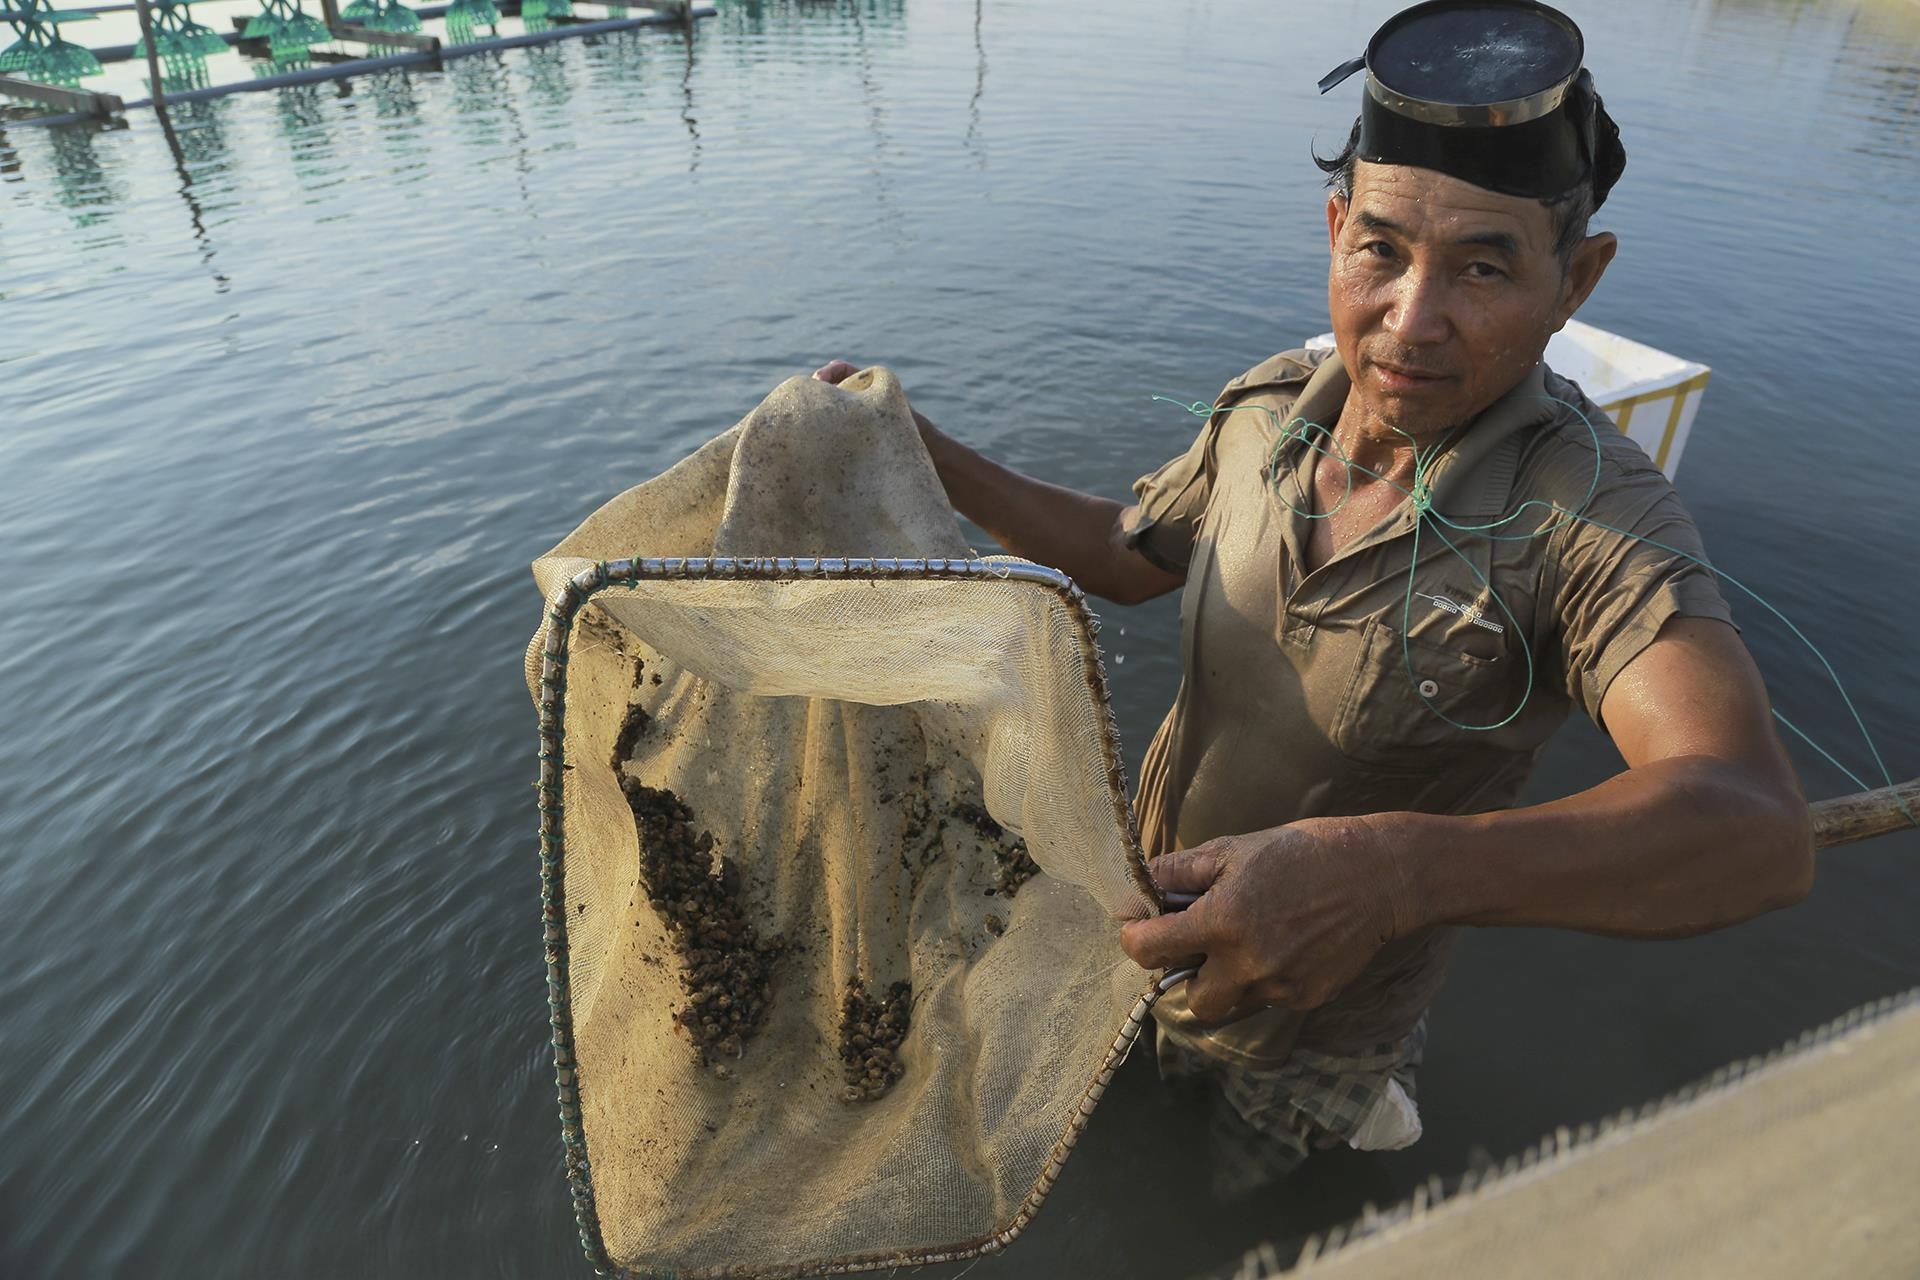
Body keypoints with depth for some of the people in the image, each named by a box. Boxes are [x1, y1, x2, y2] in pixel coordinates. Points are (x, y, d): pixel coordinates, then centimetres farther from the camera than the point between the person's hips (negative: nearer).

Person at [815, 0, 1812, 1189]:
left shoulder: (1594, 511, -29)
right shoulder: (1271, 405, -13)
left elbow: (1758, 832, -41)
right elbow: (1127, 552, 3)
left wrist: (1394, 868, -57)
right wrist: (922, 451, -4)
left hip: (1315, 1027, -4)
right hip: (1160, 930, 5)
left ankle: (1367, 1112, 49)